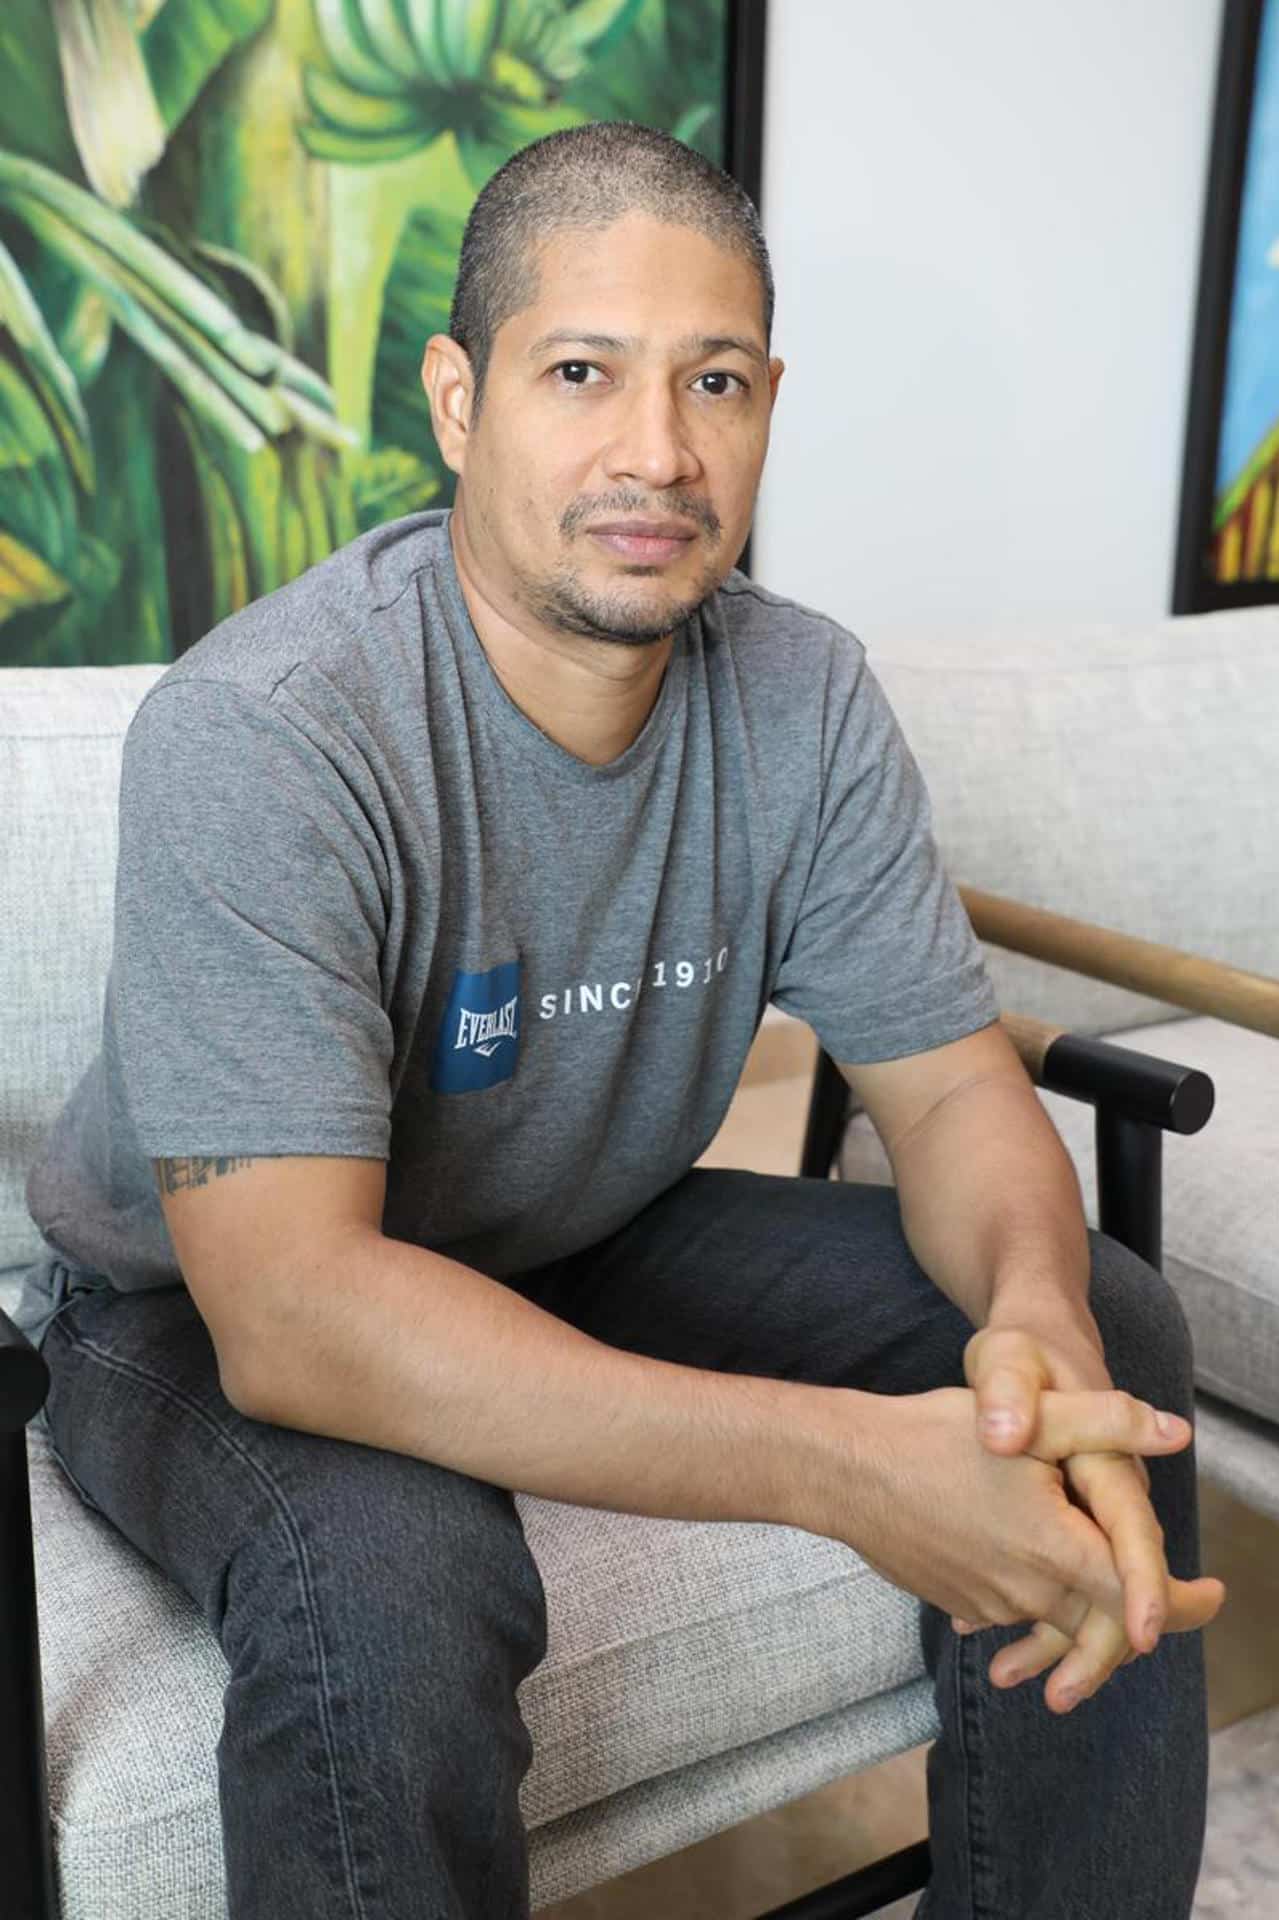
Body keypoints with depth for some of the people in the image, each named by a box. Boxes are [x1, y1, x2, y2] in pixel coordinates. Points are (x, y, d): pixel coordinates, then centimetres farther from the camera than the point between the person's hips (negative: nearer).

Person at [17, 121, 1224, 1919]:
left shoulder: (803, 696, -10)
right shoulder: (259, 736, -29)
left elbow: (951, 1082, -7)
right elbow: (291, 1310, -35)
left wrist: (1036, 1321, -32)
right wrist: (846, 1465, -43)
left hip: (591, 1250, 5)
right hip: (212, 1310, -4)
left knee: (1109, 1332, -8)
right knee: (387, 1580, -38)